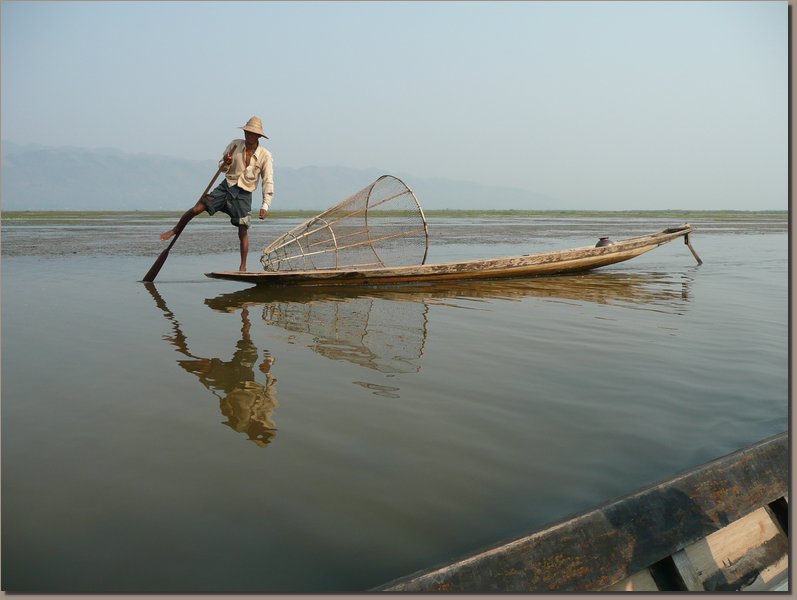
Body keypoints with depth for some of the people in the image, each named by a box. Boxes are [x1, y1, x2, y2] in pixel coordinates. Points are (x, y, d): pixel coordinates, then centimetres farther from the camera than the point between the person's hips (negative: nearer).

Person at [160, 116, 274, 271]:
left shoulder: (265, 156, -10)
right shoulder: (235, 145, -2)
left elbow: (268, 182, -11)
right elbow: (221, 168, 7)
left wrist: (265, 206, -21)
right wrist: (225, 163, -18)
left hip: (244, 194, -2)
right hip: (227, 186, 2)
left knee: (243, 230, -8)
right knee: (197, 208, -10)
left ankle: (243, 267, 0)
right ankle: (175, 230, 11)